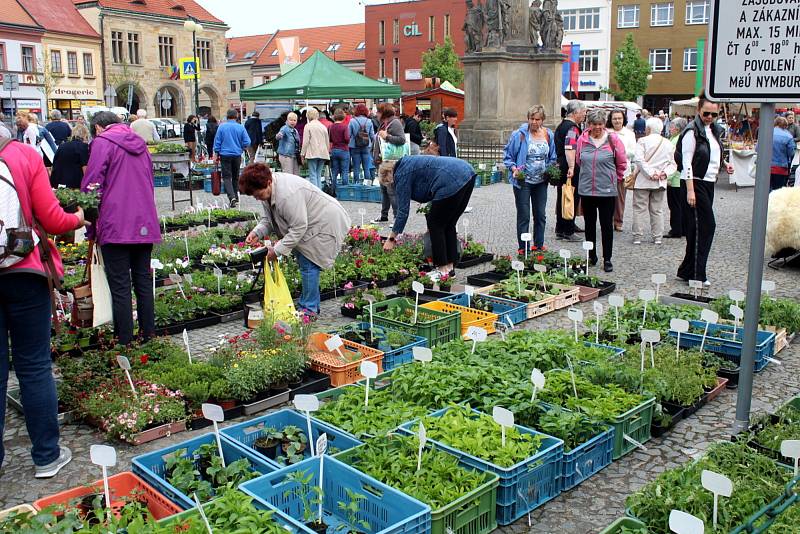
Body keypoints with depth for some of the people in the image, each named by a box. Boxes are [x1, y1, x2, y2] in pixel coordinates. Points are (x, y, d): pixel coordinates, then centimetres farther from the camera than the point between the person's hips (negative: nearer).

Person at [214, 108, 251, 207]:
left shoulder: (222, 127, -5)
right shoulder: (241, 128, -4)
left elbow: (217, 141, -2)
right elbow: (247, 142, -4)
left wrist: (217, 154, 7)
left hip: (225, 155, -2)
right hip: (237, 155, 2)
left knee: (227, 177, -1)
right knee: (236, 177, 15)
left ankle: (232, 197, -20)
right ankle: (236, 198, 22)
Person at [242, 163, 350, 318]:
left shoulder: (288, 195, -35)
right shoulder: (266, 189, -3)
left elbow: (298, 228, -30)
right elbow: (268, 218, 7)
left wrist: (278, 250, -25)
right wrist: (257, 232, -13)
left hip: (326, 223, -10)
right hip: (305, 223, 10)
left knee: (308, 264, -11)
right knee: (303, 262, 11)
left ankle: (309, 310, -2)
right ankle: (310, 304, 22)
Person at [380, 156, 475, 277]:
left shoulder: (401, 175, 1)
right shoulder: (408, 164, 27)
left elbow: (403, 209, 0)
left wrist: (391, 239, 5)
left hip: (453, 182, -10)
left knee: (435, 224, 3)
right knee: (448, 224, 17)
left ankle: (443, 269, 6)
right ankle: (450, 266, 21)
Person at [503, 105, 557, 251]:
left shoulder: (548, 135, 4)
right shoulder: (519, 135, -9)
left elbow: (552, 158, 15)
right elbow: (507, 155, -4)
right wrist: (514, 169, -19)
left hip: (541, 182, 4)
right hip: (523, 181, -4)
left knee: (541, 215, 10)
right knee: (524, 217, -1)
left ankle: (539, 247, 22)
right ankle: (523, 250, 6)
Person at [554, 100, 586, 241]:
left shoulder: (561, 126, 17)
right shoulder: (572, 128, -15)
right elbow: (570, 150, -26)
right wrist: (572, 169, -32)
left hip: (560, 167, 10)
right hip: (569, 168, -10)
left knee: (562, 199, 13)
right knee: (572, 199, -3)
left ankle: (560, 230, 20)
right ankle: (568, 231, 1)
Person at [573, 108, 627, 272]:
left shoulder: (613, 139, -5)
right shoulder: (582, 139, 2)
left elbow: (622, 163, 6)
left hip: (607, 191, -3)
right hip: (586, 189, 3)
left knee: (607, 225, 2)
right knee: (589, 225, 12)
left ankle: (607, 259, 11)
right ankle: (591, 257, 24)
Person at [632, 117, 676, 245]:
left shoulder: (643, 141, -6)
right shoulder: (668, 144, 10)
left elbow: (639, 160, -16)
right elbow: (673, 164, 7)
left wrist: (651, 173, -15)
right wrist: (665, 172, -5)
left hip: (643, 181, -4)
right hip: (661, 183, 4)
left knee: (640, 209, 1)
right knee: (657, 210, 10)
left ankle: (637, 237, 1)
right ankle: (657, 237, 12)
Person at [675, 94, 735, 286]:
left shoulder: (713, 130, 14)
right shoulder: (692, 131, -11)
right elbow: (687, 162, -16)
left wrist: (724, 164, 6)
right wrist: (690, 190, -21)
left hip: (709, 183, 8)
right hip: (695, 183, -8)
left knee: (699, 228, 9)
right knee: (706, 226, -8)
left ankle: (687, 271, 18)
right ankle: (696, 275, -1)